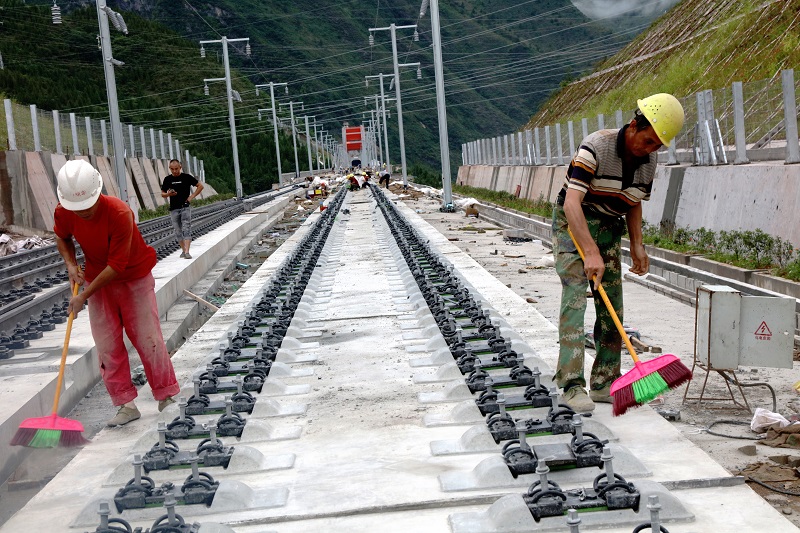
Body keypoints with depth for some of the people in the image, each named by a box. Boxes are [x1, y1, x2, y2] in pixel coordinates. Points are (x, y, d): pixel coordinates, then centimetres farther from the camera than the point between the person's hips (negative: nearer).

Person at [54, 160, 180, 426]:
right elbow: (62, 237, 11)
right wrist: (71, 264, -8)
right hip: (97, 280, 5)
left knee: (148, 340, -1)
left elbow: (117, 265, -28)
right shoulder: (63, 213, -15)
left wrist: (83, 295, -23)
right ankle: (126, 405, 9)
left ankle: (167, 396, 13)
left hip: (135, 278, -4)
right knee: (107, 346, 2)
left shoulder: (120, 213, -32)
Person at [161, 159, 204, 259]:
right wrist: (168, 194, -8)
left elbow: (200, 186, 5)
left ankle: (187, 252, -19)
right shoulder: (167, 179, 8)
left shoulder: (186, 177, 0)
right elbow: (162, 194, 15)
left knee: (186, 230, -12)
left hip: (185, 207, -4)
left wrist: (191, 197, -3)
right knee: (178, 231, 9)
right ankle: (183, 250, 21)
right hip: (174, 209, 4)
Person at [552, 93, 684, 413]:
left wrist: (637, 246, 3)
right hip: (572, 225, -6)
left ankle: (603, 384, 12)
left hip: (609, 230, 7)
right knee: (575, 300, -16)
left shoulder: (649, 161, -2)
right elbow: (572, 203, -30)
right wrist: (591, 253, -37)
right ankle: (572, 385, -16)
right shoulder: (596, 147, -23)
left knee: (613, 308, 3)